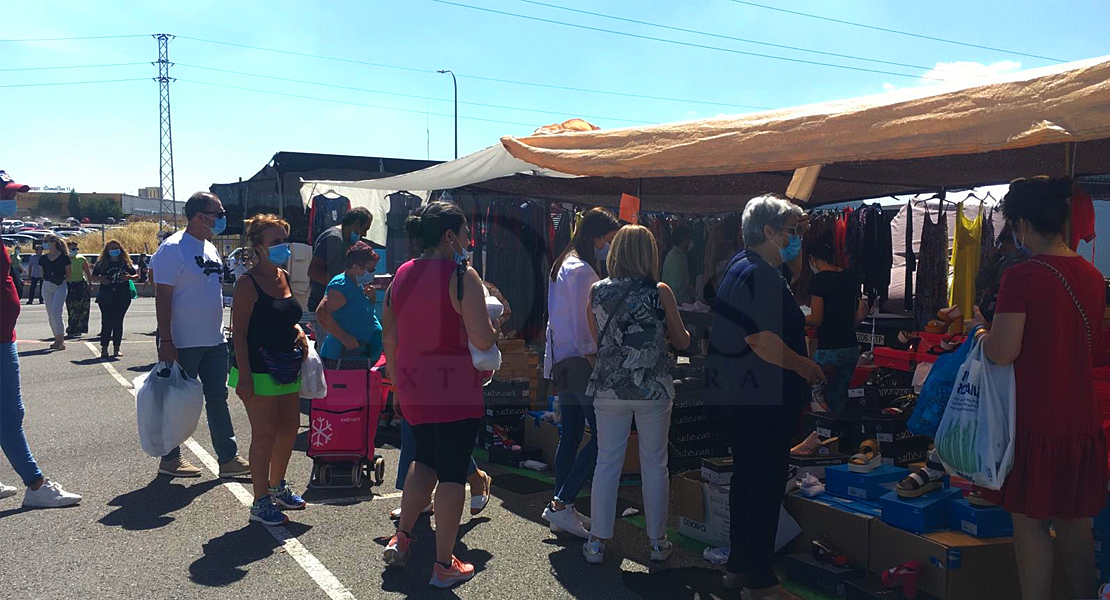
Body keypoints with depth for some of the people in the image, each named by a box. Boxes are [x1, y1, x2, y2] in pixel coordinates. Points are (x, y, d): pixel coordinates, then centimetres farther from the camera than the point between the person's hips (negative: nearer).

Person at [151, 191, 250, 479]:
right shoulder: (173, 248, -13)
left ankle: (228, 458, 14)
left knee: (218, 399, 9)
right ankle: (170, 458, 20)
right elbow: (162, 296, -16)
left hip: (214, 340, 8)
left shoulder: (210, 248, 13)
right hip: (184, 343, -8)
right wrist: (165, 342, -20)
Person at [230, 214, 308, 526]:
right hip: (259, 370, -8)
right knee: (264, 434, -2)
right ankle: (261, 502, 11)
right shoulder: (248, 283, -14)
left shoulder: (284, 277, 10)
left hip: (286, 368, 8)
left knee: (290, 428, 16)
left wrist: (299, 333, 2)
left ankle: (277, 486, 35)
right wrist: (244, 376, -20)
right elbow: (239, 332, -16)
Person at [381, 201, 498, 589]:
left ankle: (401, 538, 26)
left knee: (425, 461, 26)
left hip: (413, 389, 6)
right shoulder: (463, 276, -14)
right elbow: (483, 341, -20)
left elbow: (389, 340, 12)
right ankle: (444, 565, 14)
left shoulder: (402, 274, 7)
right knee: (452, 473, 5)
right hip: (455, 390, -6)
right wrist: (495, 326, 2)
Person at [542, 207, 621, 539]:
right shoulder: (582, 270, -14)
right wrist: (596, 366, -15)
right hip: (579, 362, -10)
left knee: (571, 435, 13)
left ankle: (562, 510, 18)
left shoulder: (564, 265, 18)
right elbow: (583, 326, -17)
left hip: (561, 362, 11)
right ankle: (561, 504, -6)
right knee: (603, 435, -8)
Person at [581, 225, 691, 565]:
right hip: (653, 389, -2)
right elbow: (681, 341, 2)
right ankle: (657, 542, 21)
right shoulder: (660, 292, -8)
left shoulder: (597, 291, 0)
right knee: (655, 464, 10)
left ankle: (597, 543, 17)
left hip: (608, 389, 2)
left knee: (606, 463, 10)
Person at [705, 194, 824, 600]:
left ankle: (739, 567, 30)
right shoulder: (760, 274, -19)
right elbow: (761, 339, -26)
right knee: (766, 488, 0)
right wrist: (804, 366, -13)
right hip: (763, 400, -11)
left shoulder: (740, 266, 15)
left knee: (747, 481, 18)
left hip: (739, 396, 11)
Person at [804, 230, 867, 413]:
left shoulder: (818, 280, -12)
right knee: (839, 399, 15)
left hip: (828, 349, -7)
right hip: (852, 348, 7)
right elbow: (859, 316, 10)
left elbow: (816, 319, -14)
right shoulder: (851, 277, 9)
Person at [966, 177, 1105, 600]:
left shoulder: (1021, 277, -17)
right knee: (1074, 523, 19)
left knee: (1030, 524, 5)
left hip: (1035, 422, -7)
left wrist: (981, 329, 0)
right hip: (1082, 419, 7)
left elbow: (1002, 352, -20)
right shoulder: (1092, 276, 6)